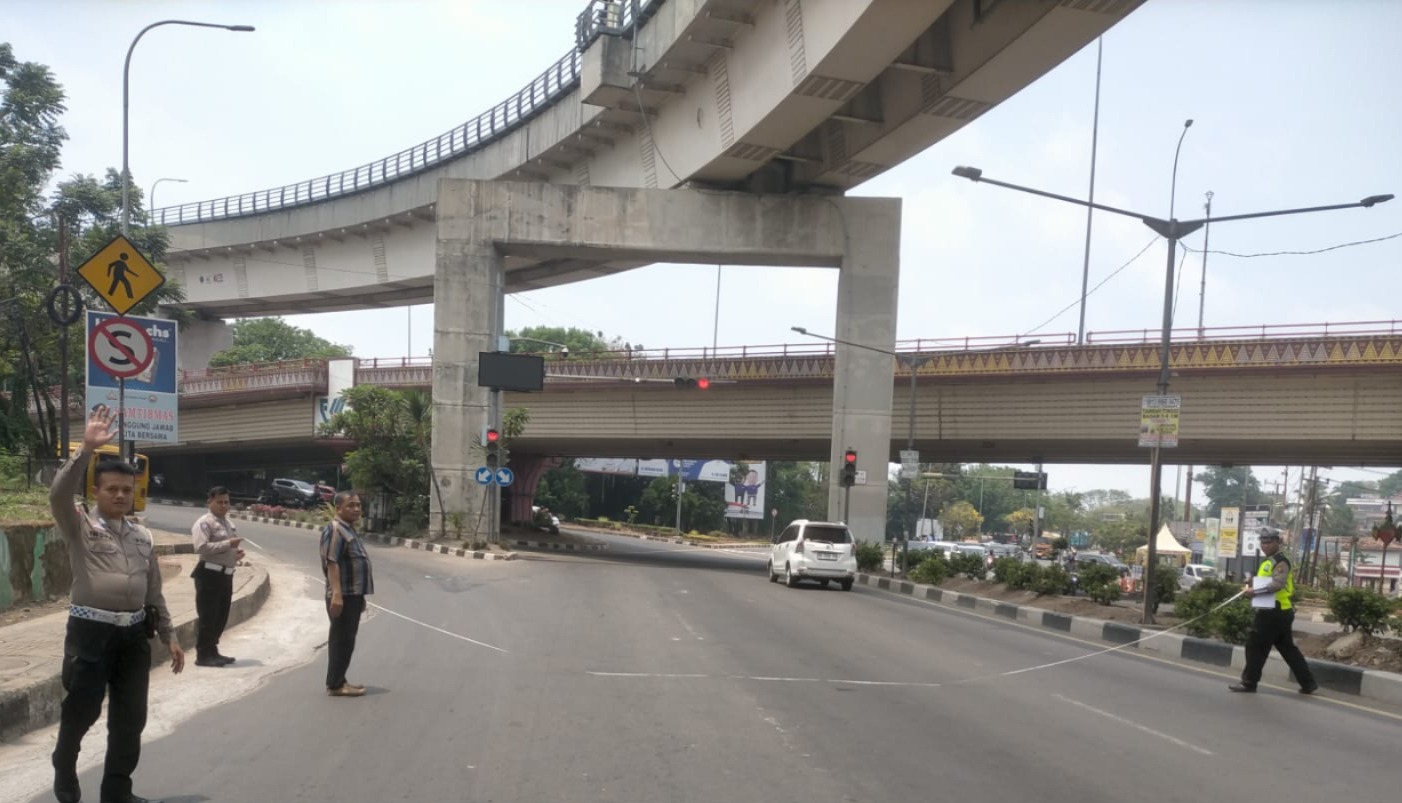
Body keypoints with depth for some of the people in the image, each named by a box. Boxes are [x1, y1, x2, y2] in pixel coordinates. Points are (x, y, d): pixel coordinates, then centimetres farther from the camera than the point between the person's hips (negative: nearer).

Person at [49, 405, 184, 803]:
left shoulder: (142, 537, 13)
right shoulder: (80, 527, -1)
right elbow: (59, 495, -23)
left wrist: (169, 636, 15)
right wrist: (87, 449, -30)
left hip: (134, 634, 5)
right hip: (91, 631, -5)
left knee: (130, 717, 8)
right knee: (82, 710, 3)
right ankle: (64, 769, 32)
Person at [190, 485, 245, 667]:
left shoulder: (227, 522, 19)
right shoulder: (204, 523, -9)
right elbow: (201, 547, -23)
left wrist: (236, 553, 8)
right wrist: (228, 544, -26)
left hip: (226, 575, 9)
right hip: (210, 574, -9)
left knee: (221, 617, 14)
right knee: (208, 617, -5)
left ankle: (212, 651, 26)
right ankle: (203, 655, 1)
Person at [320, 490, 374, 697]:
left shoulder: (350, 530, 18)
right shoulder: (335, 530, -13)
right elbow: (331, 563, -22)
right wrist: (336, 594, -29)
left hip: (353, 595, 10)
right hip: (342, 596, -10)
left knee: (346, 640, 14)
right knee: (341, 640, -6)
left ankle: (339, 681, 21)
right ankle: (335, 684, -2)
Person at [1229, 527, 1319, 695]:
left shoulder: (1280, 562, -14)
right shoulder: (1269, 561, 19)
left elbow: (1277, 584, -28)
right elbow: (1265, 582, 30)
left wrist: (1255, 591, -28)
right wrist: (1251, 587, 12)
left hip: (1274, 613, -10)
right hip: (1280, 612, 10)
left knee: (1255, 645, -4)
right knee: (1288, 648, 13)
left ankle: (1249, 682, 2)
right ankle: (1308, 683, 16)